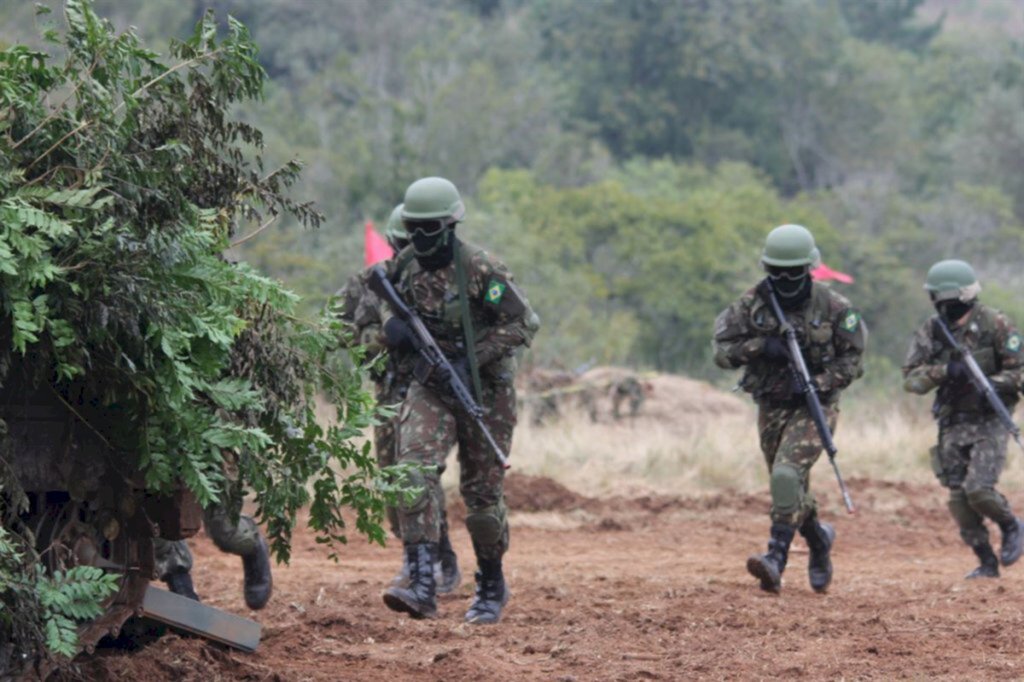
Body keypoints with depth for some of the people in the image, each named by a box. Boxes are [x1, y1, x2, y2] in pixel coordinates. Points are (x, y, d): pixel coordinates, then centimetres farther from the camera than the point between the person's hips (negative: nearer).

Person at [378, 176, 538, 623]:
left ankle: (492, 586, 27)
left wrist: (472, 359, -21)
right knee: (416, 469, -20)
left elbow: (524, 323, -14)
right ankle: (421, 586, -28)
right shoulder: (405, 266, 2)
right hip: (431, 387, 4)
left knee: (482, 490, 4)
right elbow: (391, 305, 19)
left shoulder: (481, 269, -15)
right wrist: (392, 325, -7)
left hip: (484, 389, -4)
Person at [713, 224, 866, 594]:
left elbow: (852, 360, -5)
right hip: (771, 407, 4)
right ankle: (819, 539, 40)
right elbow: (722, 351, -5)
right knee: (792, 490, 13)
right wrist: (760, 346, -22)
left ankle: (776, 557, -27)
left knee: (787, 475, -24)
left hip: (814, 406, -4)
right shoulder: (752, 304, -4)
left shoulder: (832, 307, -11)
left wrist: (816, 383, -19)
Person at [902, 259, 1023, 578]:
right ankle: (986, 562, 13)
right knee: (959, 498, 0)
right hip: (953, 424, 5)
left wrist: (991, 384, -24)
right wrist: (944, 371, -19)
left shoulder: (995, 325, -9)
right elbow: (911, 378, -3)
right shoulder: (931, 331, 2)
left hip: (989, 420, -4)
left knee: (978, 489, -17)